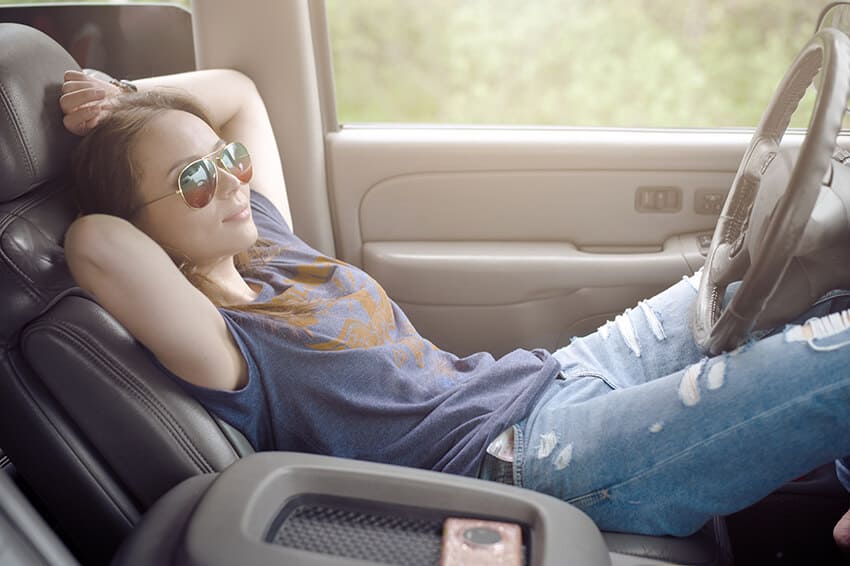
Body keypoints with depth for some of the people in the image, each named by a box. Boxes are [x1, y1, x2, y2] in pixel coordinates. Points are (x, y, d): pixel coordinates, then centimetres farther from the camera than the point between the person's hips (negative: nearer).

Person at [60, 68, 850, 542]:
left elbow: (237, 91, 22)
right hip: (533, 452, -9)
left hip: (555, 376, 10)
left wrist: (129, 99, 4)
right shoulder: (216, 346, -15)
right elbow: (94, 245, -35)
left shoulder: (262, 243, 9)